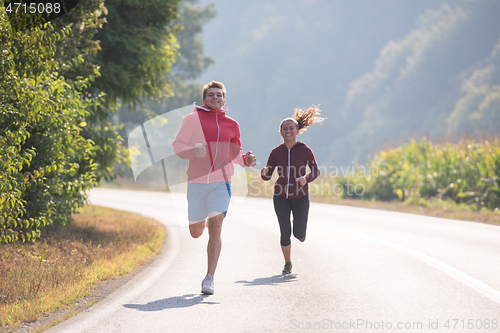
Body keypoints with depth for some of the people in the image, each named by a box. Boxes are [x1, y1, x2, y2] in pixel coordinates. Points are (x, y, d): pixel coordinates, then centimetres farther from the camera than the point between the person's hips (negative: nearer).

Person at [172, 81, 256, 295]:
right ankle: (201, 219, 47)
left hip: (221, 182, 1)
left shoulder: (231, 125, 13)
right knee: (196, 233, 8)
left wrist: (245, 160, 4)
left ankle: (209, 279, -13)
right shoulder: (193, 119, 4)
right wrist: (193, 151, -20)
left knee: (215, 228, -13)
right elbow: (177, 145, 1)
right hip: (197, 181, -1)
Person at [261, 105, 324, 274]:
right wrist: (264, 173, -25)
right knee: (285, 232, -9)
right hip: (281, 197, 1)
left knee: (299, 233, -3)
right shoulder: (276, 152, -7)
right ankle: (288, 263, 13)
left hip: (300, 197, -1)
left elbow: (316, 171, -3)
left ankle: (300, 231, 37)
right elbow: (267, 176, -1)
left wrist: (306, 179, -24)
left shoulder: (305, 150, -12)